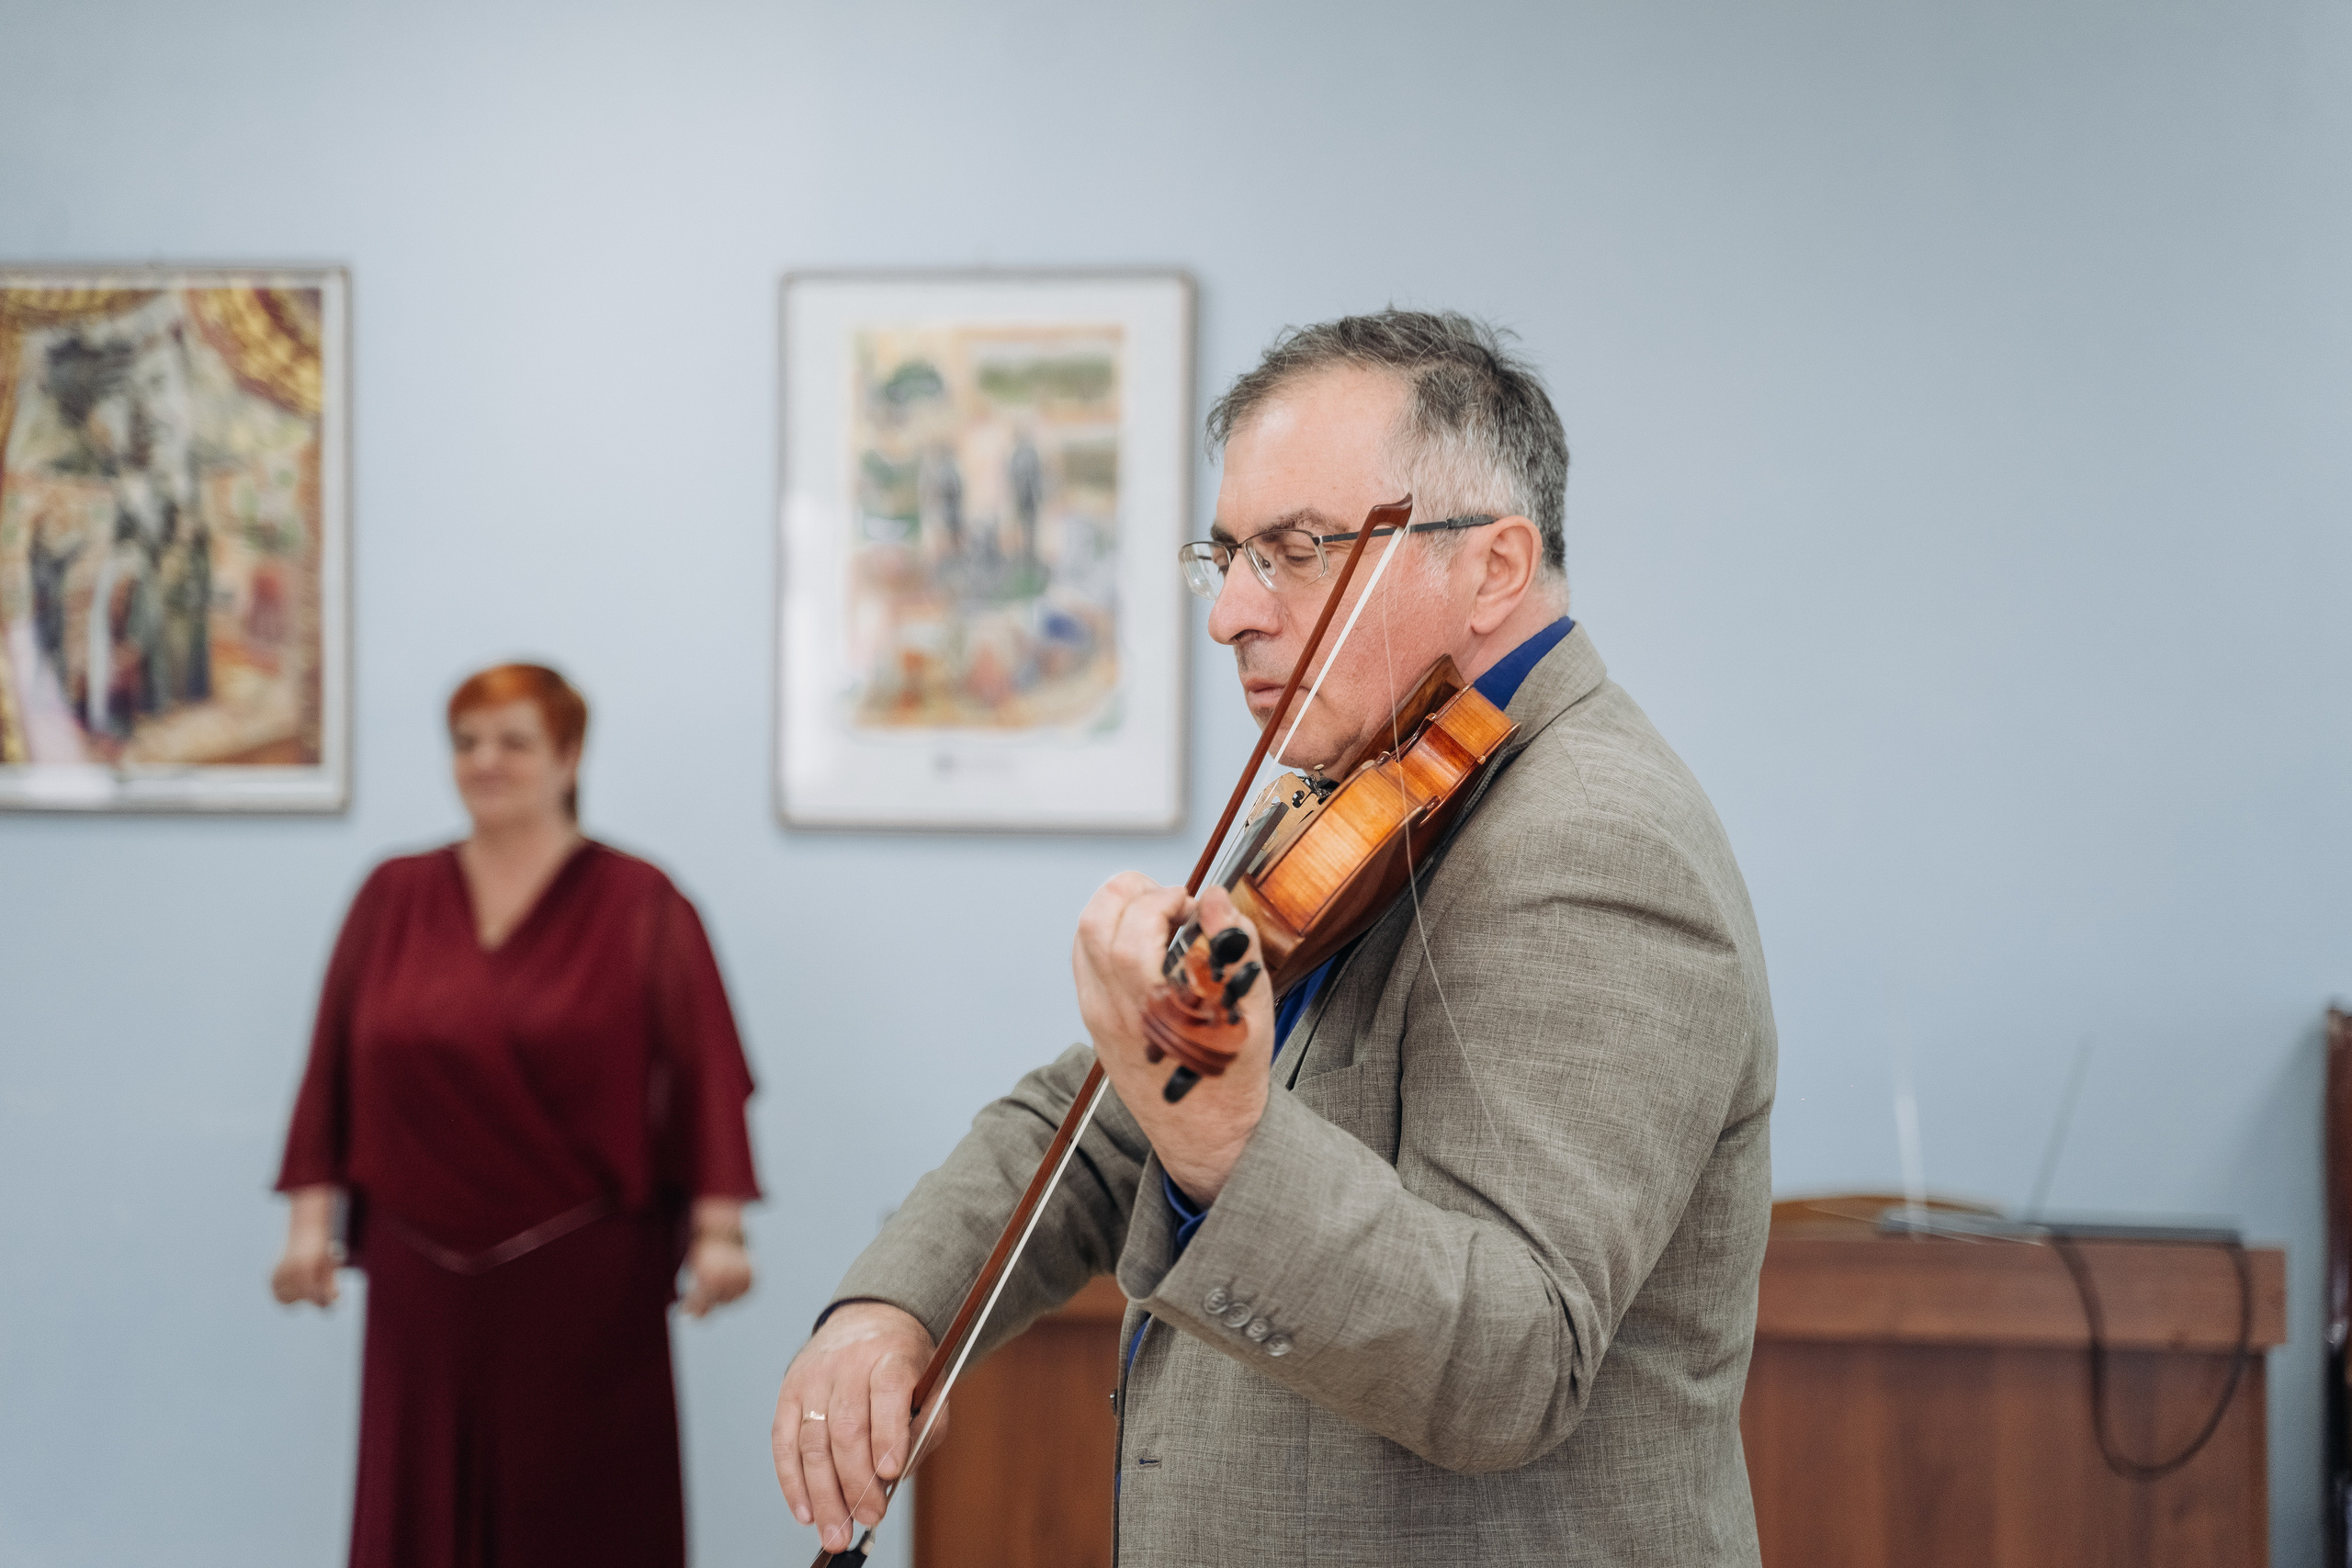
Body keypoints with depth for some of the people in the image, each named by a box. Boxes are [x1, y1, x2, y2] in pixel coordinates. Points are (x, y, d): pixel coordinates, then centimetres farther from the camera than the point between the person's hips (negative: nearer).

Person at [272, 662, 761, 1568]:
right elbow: (334, 1070, 7)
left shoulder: (640, 907, -1)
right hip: (424, 1277, 3)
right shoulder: (393, 899, 8)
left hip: (582, 1285, -3)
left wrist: (717, 1231, -13)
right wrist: (312, 1217, 1)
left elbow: (702, 1078, -6)